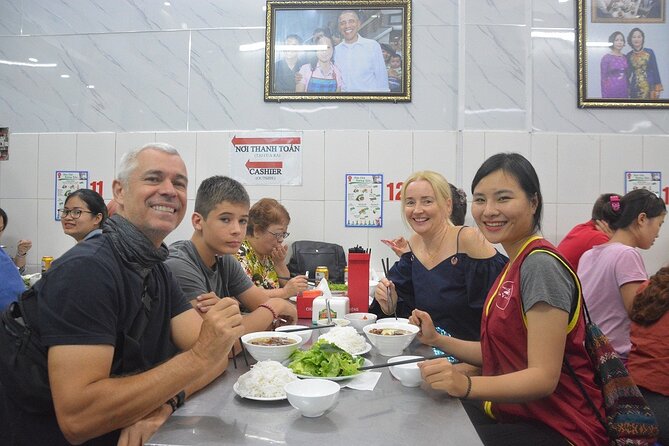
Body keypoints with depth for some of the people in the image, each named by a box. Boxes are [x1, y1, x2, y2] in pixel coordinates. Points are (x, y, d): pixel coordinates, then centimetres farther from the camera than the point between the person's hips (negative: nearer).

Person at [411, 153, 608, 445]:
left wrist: (466, 385, -39)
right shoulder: (516, 264, 9)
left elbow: (544, 376, -24)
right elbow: (503, 352, 9)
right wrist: (436, 340, 4)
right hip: (515, 414, 8)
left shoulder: (541, 264, -19)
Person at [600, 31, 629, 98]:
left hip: (624, 91, 5)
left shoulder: (625, 57, 11)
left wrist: (628, 91, 12)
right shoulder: (606, 58, -5)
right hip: (611, 91, -5)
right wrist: (604, 96, -10)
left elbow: (627, 76, 17)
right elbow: (603, 78, -7)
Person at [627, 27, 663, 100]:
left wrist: (657, 88, -5)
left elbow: (655, 70, 1)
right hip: (635, 88, 2)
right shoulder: (629, 55, 6)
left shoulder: (649, 52, 2)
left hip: (649, 86, -1)